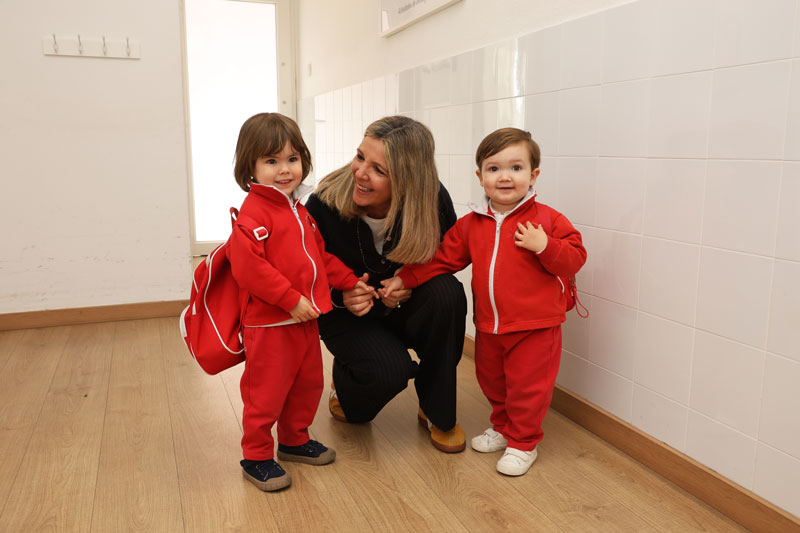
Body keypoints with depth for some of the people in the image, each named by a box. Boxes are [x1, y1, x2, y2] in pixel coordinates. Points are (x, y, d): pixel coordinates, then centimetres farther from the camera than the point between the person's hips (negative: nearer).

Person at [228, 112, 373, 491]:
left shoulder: (299, 210, 13)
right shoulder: (253, 213, -16)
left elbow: (321, 254, 22)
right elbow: (248, 266, -25)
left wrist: (349, 281, 16)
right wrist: (291, 299, -25)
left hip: (305, 318, 9)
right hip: (268, 322, -9)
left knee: (308, 384, 19)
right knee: (266, 391, 2)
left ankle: (295, 440, 39)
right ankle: (256, 457, 20)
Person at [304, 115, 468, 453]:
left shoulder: (434, 200, -21)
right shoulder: (325, 204, -24)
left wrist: (412, 285, -23)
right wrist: (341, 296, -29)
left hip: (406, 309, 2)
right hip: (345, 313, -2)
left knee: (448, 293, -30)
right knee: (390, 369, -30)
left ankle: (437, 412, -8)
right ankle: (346, 386, 13)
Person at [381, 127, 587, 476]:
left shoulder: (547, 220, -9)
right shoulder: (472, 224, 3)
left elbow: (574, 260, -10)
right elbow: (441, 258, 8)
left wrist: (544, 246, -27)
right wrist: (404, 279, 2)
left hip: (534, 328, -5)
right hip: (488, 326, 5)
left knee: (527, 386, 4)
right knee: (492, 382, 20)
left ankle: (523, 443, 25)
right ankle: (502, 428, 44)